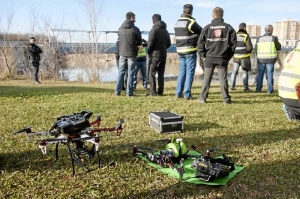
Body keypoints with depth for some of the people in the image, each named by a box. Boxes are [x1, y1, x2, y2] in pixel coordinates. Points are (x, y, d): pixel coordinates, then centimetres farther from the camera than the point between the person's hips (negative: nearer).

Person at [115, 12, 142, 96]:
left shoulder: (120, 29, 4)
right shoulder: (135, 29, -9)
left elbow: (120, 40, 9)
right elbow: (139, 42, -3)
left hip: (122, 53, 4)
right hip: (131, 53, -4)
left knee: (121, 72, 12)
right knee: (130, 73, 3)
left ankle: (117, 91, 10)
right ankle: (129, 92, 3)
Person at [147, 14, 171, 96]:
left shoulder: (154, 29, -9)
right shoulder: (165, 31, 14)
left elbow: (150, 43, -14)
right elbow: (169, 44, 15)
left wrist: (149, 52, -1)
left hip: (155, 54, -7)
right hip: (163, 54, 7)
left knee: (152, 73, -1)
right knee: (161, 74, 11)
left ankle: (153, 92, -6)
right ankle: (160, 92, 10)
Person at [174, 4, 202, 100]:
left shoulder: (177, 22, 10)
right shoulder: (191, 22, -12)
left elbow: (181, 35, 12)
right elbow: (201, 32, -3)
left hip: (180, 50, 7)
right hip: (190, 50, -6)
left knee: (182, 71, 14)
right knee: (189, 72, -2)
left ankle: (178, 93, 13)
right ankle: (187, 94, -2)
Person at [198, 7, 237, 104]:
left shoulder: (207, 27, -1)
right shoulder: (228, 27, 1)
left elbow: (200, 42, -1)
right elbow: (233, 43, 0)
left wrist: (203, 55, 7)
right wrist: (229, 55, 8)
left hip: (209, 57, 0)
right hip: (222, 58, 0)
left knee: (207, 78, 6)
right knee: (223, 79, 3)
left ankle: (203, 98, 9)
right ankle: (226, 99, 4)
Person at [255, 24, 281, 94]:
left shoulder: (259, 38, 2)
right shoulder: (274, 38, -6)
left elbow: (256, 49, 8)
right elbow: (279, 48, 4)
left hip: (261, 59, 2)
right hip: (270, 59, -2)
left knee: (260, 74, 11)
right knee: (269, 75, 4)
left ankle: (258, 89, 12)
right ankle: (270, 90, 4)